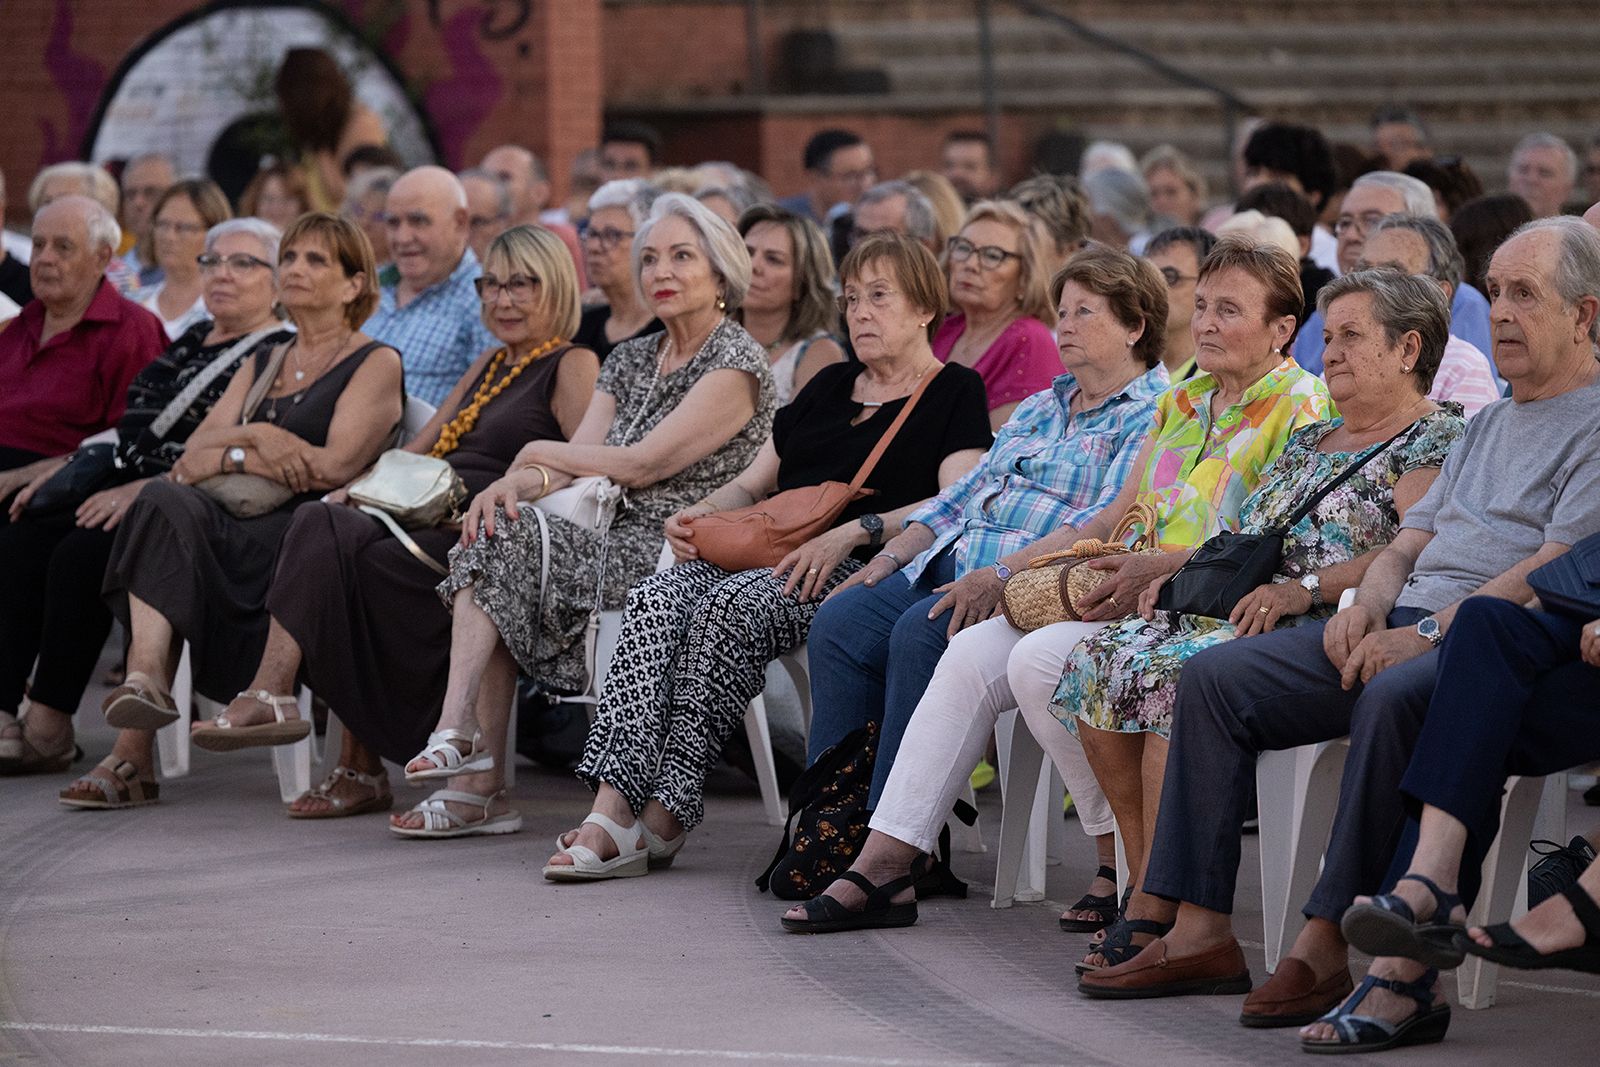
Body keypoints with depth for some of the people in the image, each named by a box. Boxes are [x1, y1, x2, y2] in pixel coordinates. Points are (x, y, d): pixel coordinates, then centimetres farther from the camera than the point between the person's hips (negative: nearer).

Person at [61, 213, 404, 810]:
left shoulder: (375, 364, 8)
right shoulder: (262, 366, 27)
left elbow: (333, 467, -8)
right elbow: (191, 456, 13)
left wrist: (229, 454, -1)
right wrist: (254, 442, -7)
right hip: (238, 538, 5)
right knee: (167, 501, -28)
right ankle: (146, 679, -43)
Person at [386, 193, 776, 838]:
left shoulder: (736, 363, -6)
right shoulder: (629, 361, 19)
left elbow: (640, 465, -14)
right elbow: (576, 464, 9)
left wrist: (537, 453, 0)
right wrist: (518, 482, -14)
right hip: (621, 549, 7)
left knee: (502, 545, -22)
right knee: (496, 529, -19)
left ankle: (459, 733, -21)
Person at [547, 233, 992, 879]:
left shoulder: (956, 393, 8)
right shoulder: (830, 385, 29)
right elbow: (754, 484, 29)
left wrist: (856, 531, -20)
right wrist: (704, 513, 6)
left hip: (857, 570, -6)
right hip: (765, 554, 6)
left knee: (733, 604, -34)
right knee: (657, 600, -25)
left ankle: (665, 816, -34)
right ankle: (613, 808, -38)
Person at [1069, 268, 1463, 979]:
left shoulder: (1436, 440, 0)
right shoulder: (1311, 443, 28)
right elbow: (1247, 540, 30)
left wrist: (1306, 588, -24)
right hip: (1233, 610, 9)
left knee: (1173, 672, -32)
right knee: (1099, 660, -13)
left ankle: (1159, 914, -31)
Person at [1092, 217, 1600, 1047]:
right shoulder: (1488, 424, 27)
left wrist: (1431, 634, -21)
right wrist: (1369, 604, 3)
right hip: (1406, 620, 9)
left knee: (1391, 695, -40)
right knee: (1215, 677, -5)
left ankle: (1328, 942, -36)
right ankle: (1199, 926, -11)